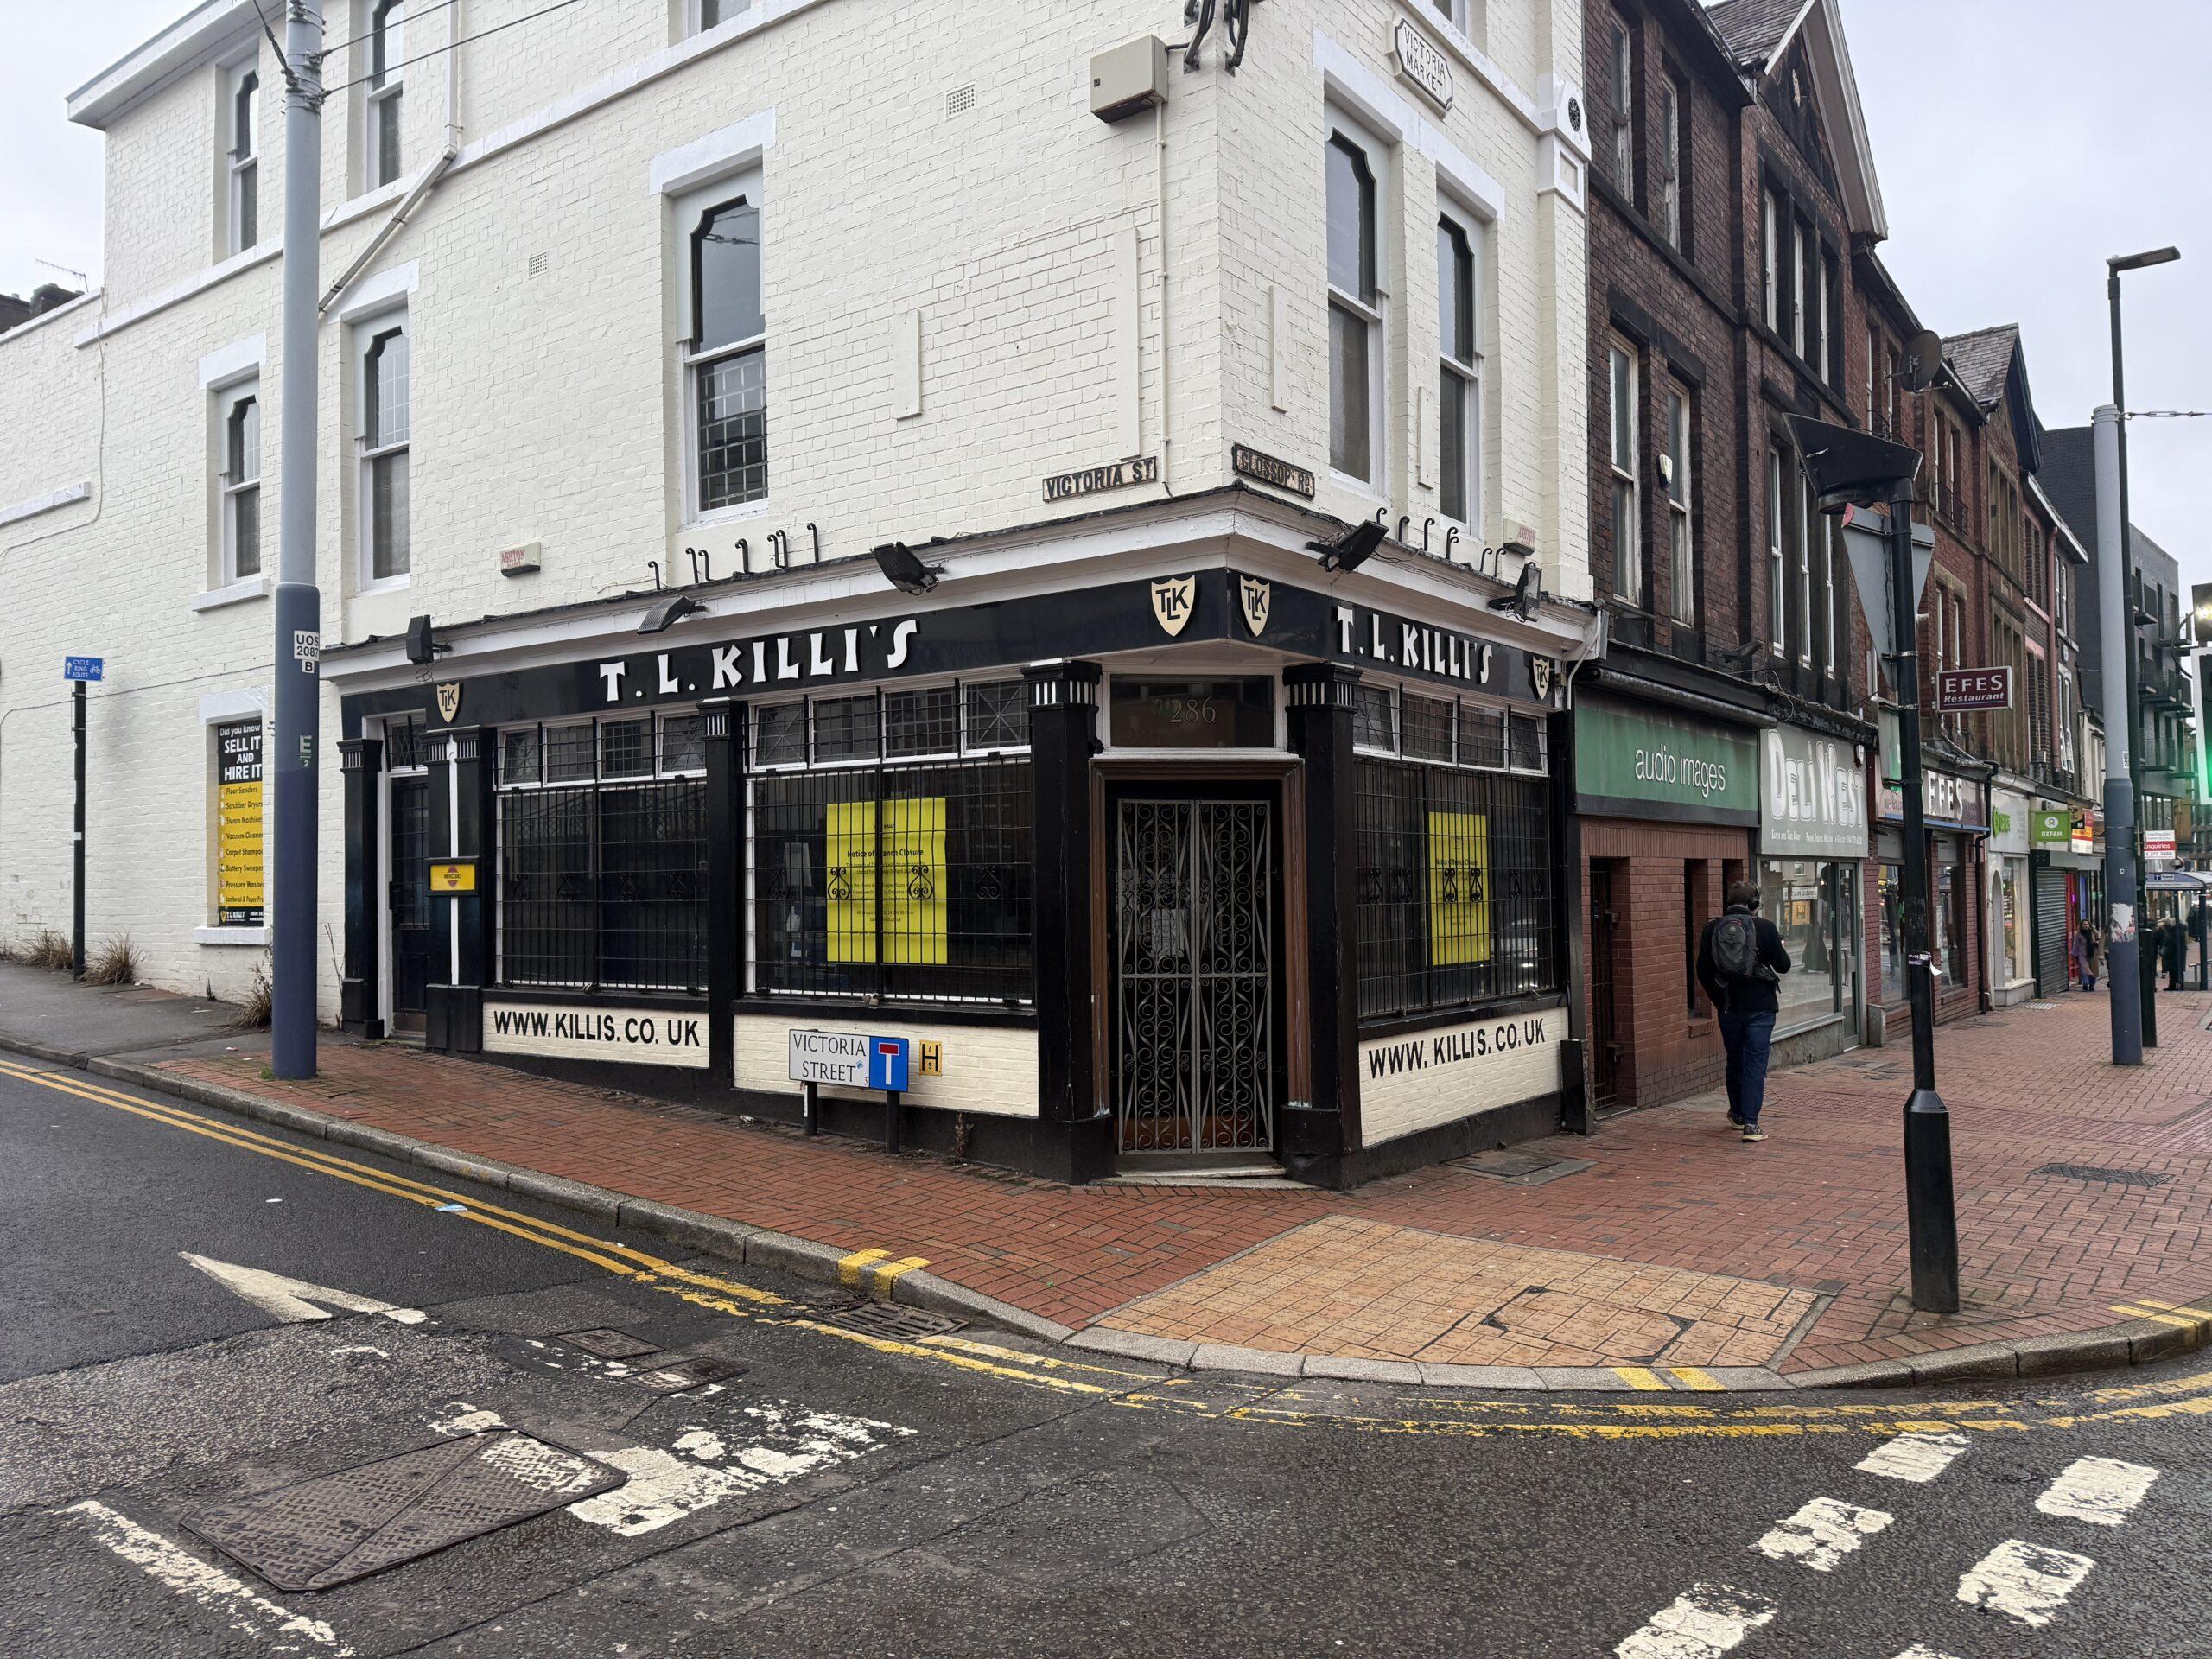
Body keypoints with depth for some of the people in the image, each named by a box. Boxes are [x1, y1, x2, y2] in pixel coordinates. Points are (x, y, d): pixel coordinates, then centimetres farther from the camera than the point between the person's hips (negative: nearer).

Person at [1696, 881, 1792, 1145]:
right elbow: (1783, 966, -3)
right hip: (1760, 1006, -3)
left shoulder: (1711, 929, 0)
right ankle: (1750, 1123, -8)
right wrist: (1783, 949, 18)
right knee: (1756, 1063, -1)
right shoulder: (1765, 928, -9)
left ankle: (1737, 1113, 32)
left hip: (1728, 1007, 3)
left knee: (1735, 1060, 19)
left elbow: (1703, 971, 3)